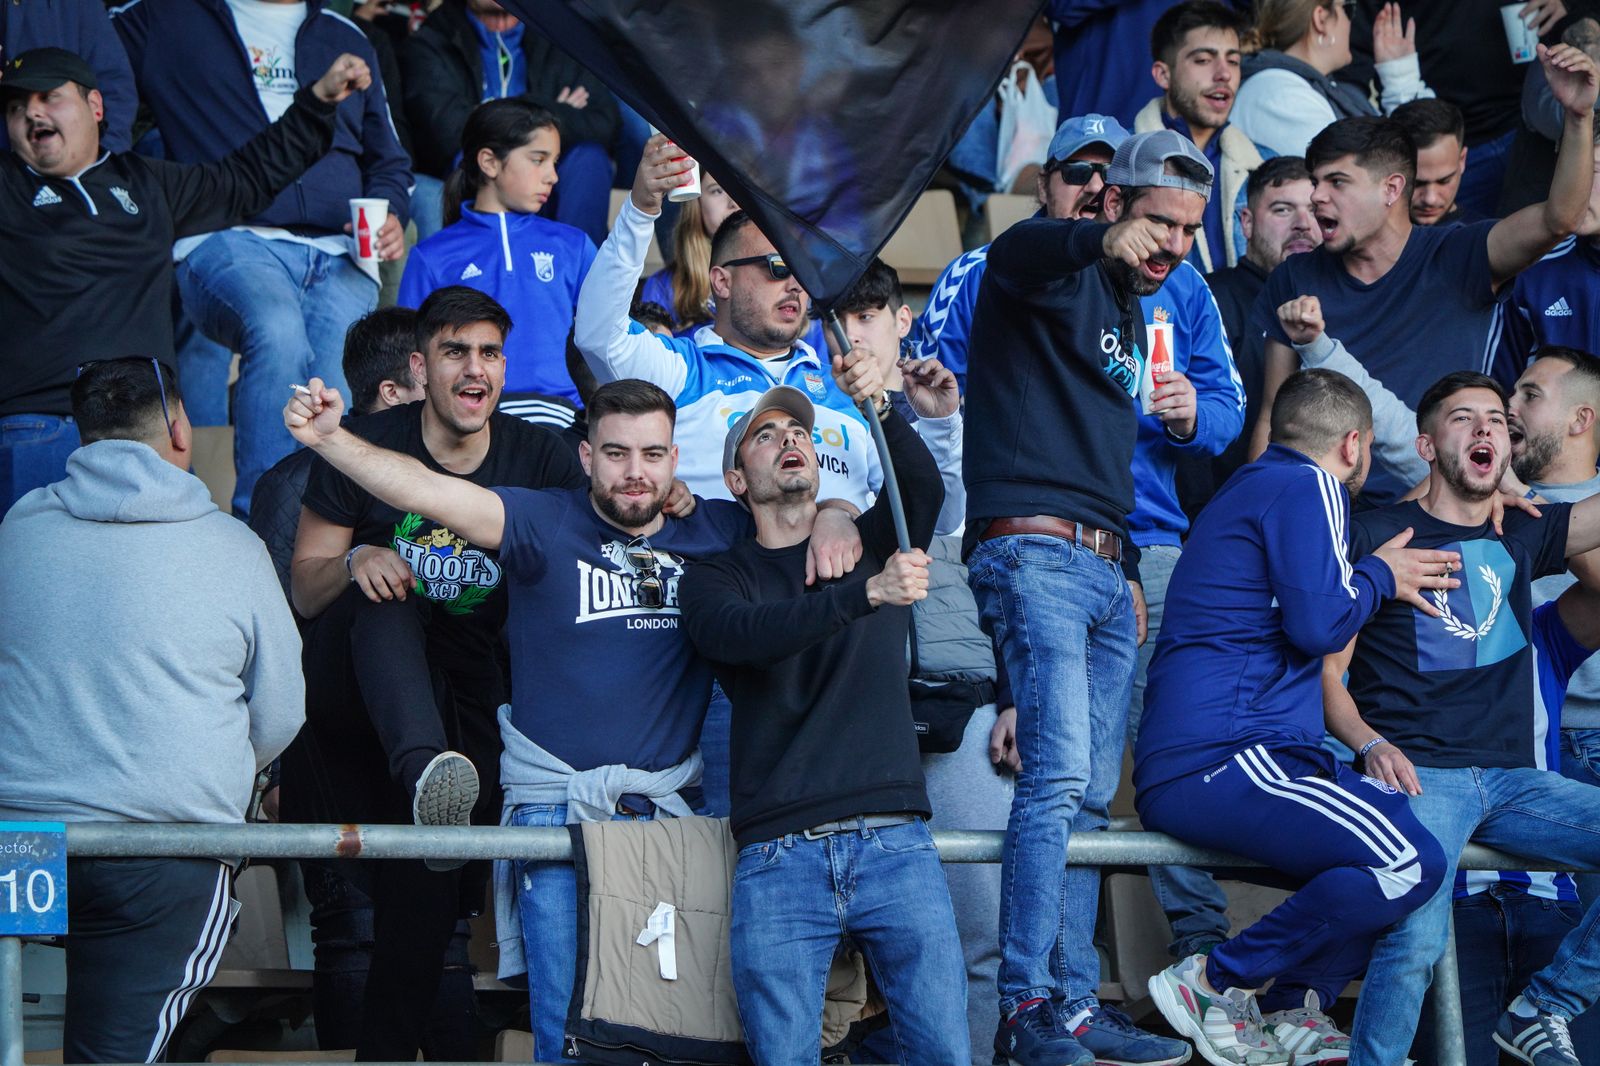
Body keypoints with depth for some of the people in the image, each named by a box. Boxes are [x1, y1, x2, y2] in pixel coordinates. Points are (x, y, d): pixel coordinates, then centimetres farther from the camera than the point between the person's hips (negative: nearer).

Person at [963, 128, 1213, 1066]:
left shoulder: (1135, 314, 25)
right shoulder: (1060, 276, -2)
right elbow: (1014, 253, -29)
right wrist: (1104, 241, -50)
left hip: (1108, 567, 9)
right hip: (1036, 553, -9)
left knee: (1086, 800, 8)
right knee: (1059, 776, -21)